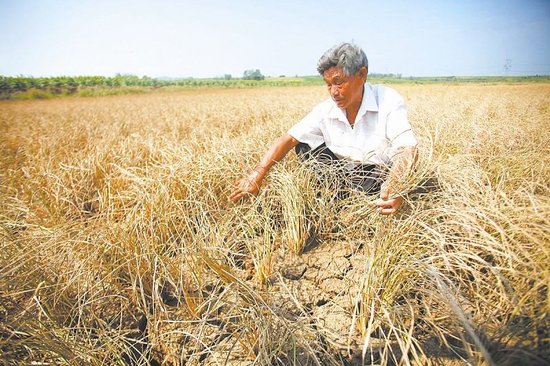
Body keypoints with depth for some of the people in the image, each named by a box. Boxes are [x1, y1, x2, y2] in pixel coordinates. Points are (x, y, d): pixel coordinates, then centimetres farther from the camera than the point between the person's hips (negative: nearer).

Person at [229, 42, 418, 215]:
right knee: (304, 147, -9)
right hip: (346, 178, 4)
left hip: (385, 177, -3)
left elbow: (408, 149, -32)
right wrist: (257, 176, -26)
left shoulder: (388, 101, -20)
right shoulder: (326, 110, -8)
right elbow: (289, 139, -13)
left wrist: (394, 186, -54)